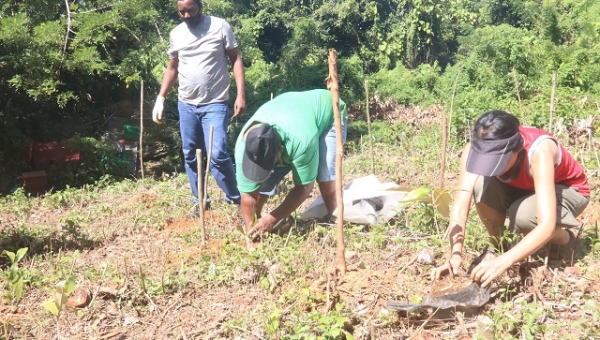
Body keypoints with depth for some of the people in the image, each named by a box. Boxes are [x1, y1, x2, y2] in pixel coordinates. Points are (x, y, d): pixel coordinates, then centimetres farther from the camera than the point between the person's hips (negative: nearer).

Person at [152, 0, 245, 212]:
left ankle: (235, 198, 4)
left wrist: (241, 95, -11)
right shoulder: (175, 34, 7)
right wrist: (160, 98, 7)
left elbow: (236, 60, -2)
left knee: (217, 154, -13)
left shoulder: (220, 27, -4)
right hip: (186, 104, 5)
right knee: (190, 156, 9)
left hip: (215, 104, -5)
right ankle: (201, 201, 22)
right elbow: (172, 68, 17)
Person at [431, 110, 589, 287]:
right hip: (522, 187, 4)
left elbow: (547, 225, -45)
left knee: (522, 215, -35)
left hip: (569, 190, -3)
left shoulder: (539, 152, -40)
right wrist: (455, 255, -46)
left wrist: (503, 261, -55)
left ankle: (565, 239, -2)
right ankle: (495, 246, -4)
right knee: (483, 185, -29)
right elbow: (459, 208, -31)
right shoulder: (476, 149, -29)